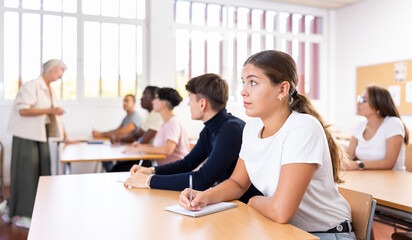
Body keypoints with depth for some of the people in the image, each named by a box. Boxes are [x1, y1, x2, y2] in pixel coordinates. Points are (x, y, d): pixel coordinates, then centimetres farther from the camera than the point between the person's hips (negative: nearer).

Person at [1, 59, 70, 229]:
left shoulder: (50, 91, 15)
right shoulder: (32, 86, -12)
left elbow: (56, 115, 19)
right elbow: (23, 110, -22)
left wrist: (65, 137, 18)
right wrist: (50, 110, -27)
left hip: (42, 135, 8)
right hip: (27, 135, -8)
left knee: (43, 172, 8)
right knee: (27, 174, -2)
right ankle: (21, 214, 11)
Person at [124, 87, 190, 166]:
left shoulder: (173, 122, -15)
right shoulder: (166, 122, 14)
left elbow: (167, 150, -25)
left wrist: (141, 149, -19)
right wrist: (142, 146, 4)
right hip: (165, 167, 8)